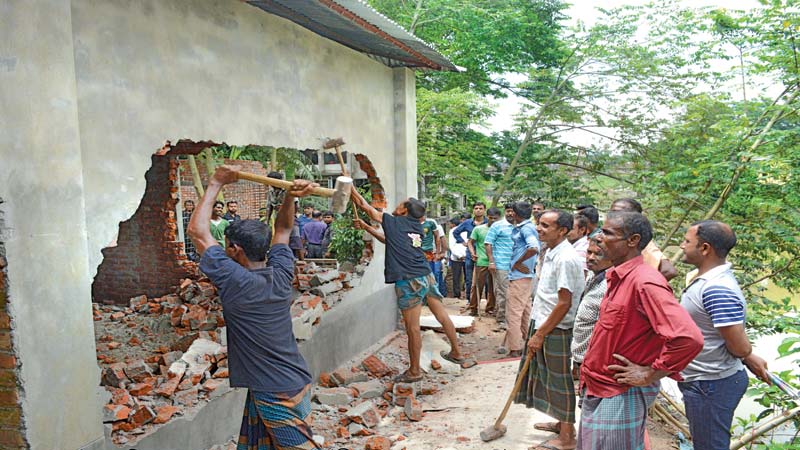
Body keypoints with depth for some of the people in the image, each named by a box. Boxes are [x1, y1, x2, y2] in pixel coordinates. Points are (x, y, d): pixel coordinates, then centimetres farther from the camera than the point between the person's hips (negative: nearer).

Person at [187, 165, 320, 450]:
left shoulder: (235, 282, -20)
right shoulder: (281, 274, -2)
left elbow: (197, 230, -14)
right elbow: (283, 228, 13)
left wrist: (215, 184, -9)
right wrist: (290, 198, -2)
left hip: (276, 394, -7)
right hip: (296, 381, 7)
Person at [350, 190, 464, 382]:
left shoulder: (394, 222, -1)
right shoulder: (417, 226, 17)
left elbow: (365, 206, 7)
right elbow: (388, 239, 29)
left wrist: (350, 189, 21)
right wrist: (365, 227, 33)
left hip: (408, 281, -8)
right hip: (426, 276, 8)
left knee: (413, 328, 1)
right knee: (442, 316, 18)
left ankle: (414, 371, 12)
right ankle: (456, 352, 34)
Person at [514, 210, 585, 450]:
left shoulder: (566, 259, -21)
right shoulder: (550, 254, 9)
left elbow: (564, 303, -23)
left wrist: (540, 334, -18)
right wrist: (537, 330, 17)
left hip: (557, 330, -9)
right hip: (544, 324, 9)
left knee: (560, 380, 3)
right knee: (548, 376, 20)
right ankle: (561, 423, 37)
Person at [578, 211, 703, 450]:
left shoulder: (645, 282, -23)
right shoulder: (617, 277, 6)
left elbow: (689, 338, -33)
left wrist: (649, 374, -21)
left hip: (620, 396, -9)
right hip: (596, 391, 9)